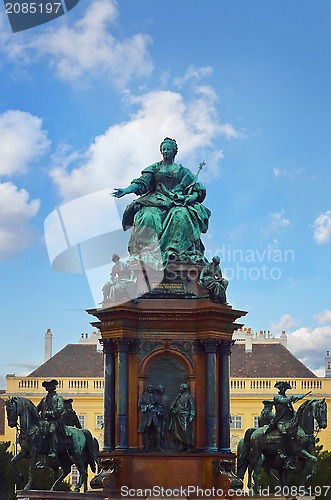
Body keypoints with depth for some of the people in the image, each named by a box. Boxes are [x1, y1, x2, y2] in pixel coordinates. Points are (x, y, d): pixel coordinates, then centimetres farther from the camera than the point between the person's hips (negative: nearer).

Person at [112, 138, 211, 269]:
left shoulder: (182, 170, 19)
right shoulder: (155, 168, 20)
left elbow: (198, 189, 13)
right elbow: (141, 183, 6)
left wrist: (191, 197, -10)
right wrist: (126, 190, -11)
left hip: (177, 202, 0)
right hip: (157, 201, 1)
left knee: (181, 215, -36)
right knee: (149, 217, -33)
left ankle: (174, 251, -44)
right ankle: (147, 254, -41)